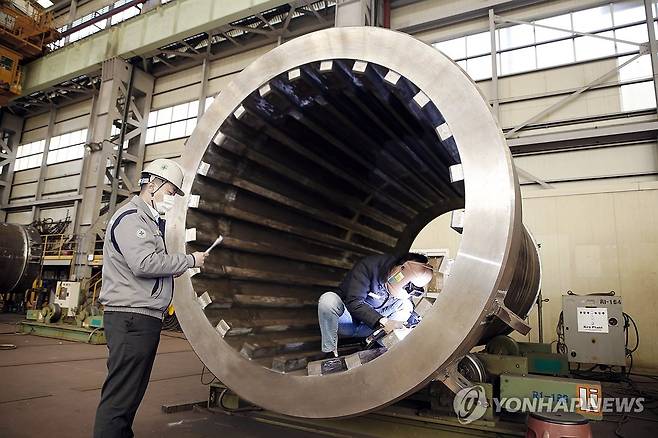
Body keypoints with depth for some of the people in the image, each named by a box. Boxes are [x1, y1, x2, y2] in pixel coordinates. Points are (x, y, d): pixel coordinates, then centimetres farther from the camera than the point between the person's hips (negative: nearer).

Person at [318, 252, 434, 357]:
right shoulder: (369, 267, -25)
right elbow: (354, 302, -32)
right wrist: (383, 321, -40)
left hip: (367, 329, 5)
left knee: (407, 305, -8)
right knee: (328, 299, -37)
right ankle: (330, 354, -23)